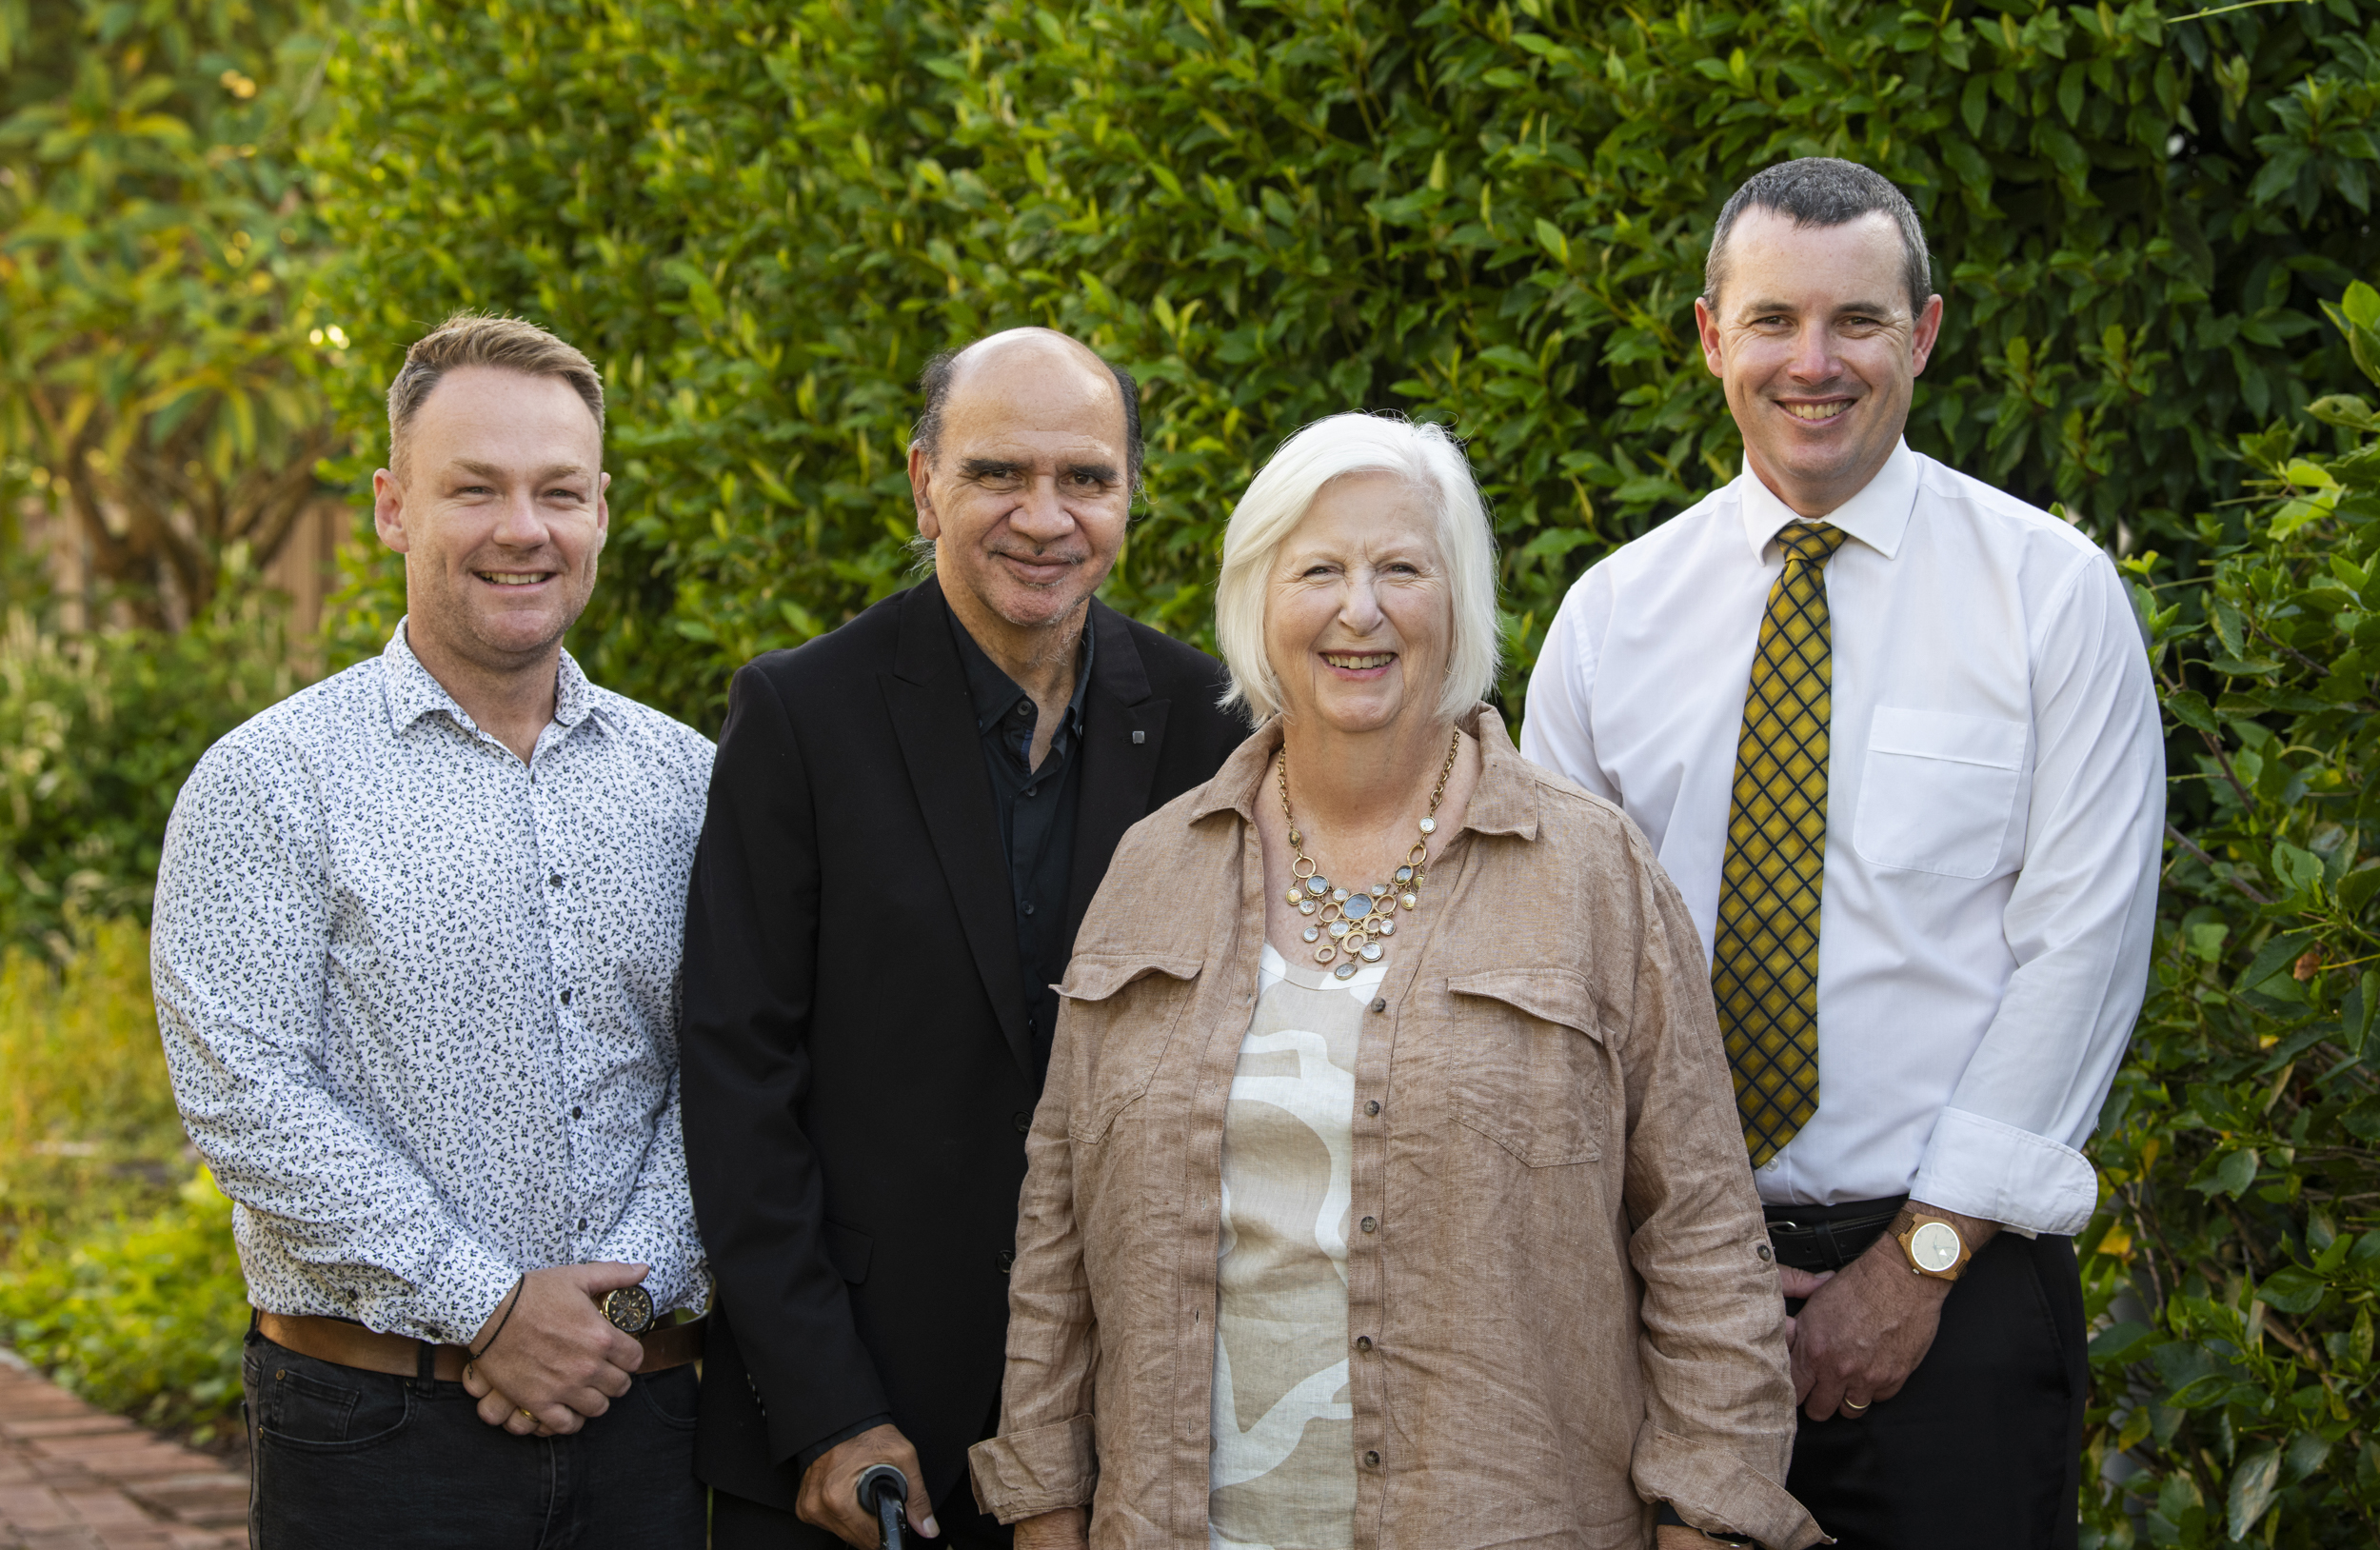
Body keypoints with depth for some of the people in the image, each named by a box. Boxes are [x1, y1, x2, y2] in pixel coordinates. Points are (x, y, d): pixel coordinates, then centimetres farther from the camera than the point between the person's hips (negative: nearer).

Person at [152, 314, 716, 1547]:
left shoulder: (686, 781, 8)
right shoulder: (268, 784, -4)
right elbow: (244, 1099, -11)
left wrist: (627, 1292, -10)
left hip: (637, 1407, 3)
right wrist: (485, 1307, -15)